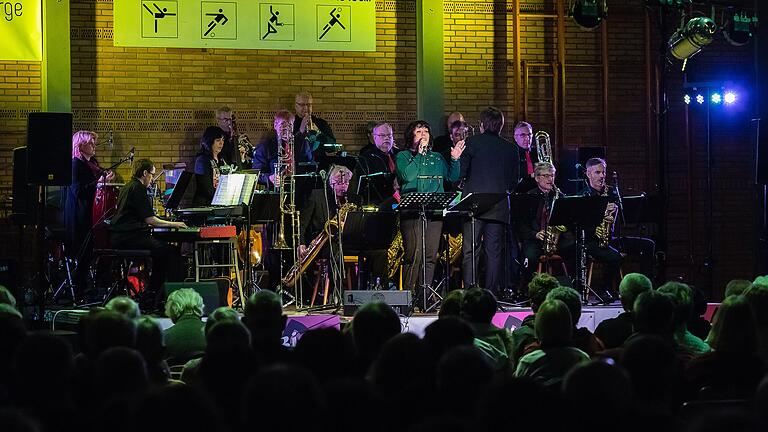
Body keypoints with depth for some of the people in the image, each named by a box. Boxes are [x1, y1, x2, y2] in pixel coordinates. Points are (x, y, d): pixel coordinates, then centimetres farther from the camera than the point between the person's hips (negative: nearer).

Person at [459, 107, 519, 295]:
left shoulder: (472, 142, -2)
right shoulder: (511, 148, 8)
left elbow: (460, 172, -4)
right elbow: (513, 182, 11)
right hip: (499, 207, 3)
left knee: (470, 250, -2)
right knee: (494, 251, 5)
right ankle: (493, 292, 3)